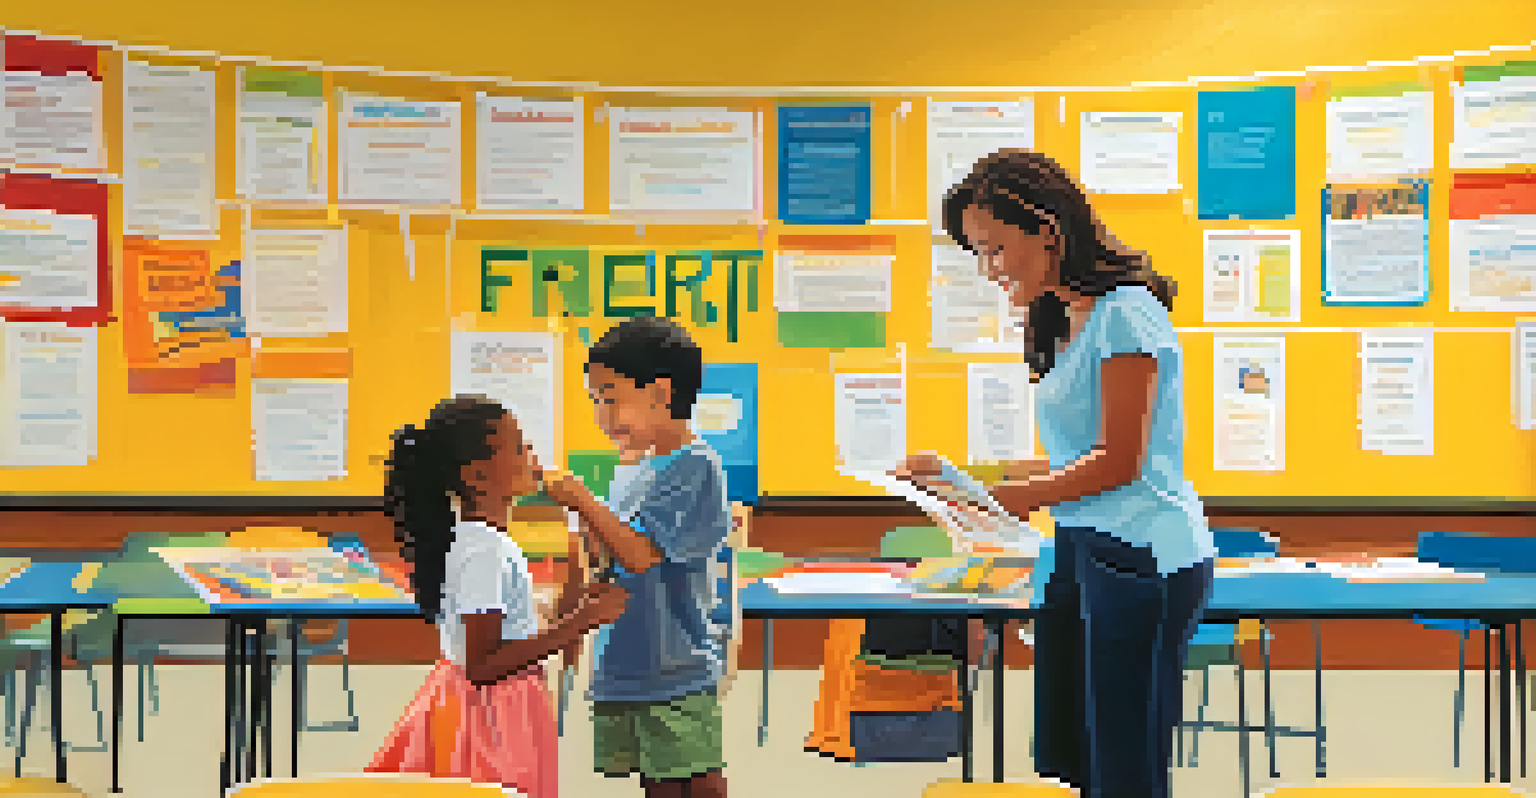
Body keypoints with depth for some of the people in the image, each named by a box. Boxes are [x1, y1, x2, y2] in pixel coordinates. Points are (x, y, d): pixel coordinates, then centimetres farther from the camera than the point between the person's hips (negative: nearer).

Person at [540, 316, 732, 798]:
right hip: (623, 671, 8)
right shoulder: (629, 470, 12)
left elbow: (640, 556, -22)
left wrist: (583, 501, -19)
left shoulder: (696, 467, -13)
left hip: (680, 673, -8)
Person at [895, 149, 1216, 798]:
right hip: (1081, 551, 9)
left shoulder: (1124, 312, -10)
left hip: (1144, 553, -9)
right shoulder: (1063, 324, 17)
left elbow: (1119, 461, -14)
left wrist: (1001, 496, -16)